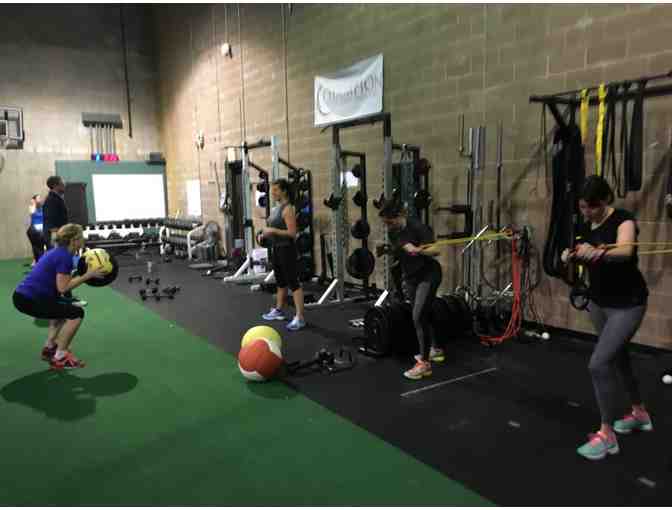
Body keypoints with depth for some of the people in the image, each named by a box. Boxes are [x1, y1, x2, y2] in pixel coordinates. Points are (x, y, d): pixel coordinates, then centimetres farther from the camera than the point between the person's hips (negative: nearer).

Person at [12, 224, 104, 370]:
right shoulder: (65, 256, -13)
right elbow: (62, 287, -17)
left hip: (23, 296, 10)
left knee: (64, 309, 28)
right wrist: (88, 275, -13)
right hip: (28, 300, -10)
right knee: (76, 313, -7)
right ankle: (59, 358, -1)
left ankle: (49, 348, 28)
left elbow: (60, 280, 18)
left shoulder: (57, 252, 15)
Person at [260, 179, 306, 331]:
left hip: (287, 250, -10)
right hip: (276, 248, 10)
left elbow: (292, 232, -22)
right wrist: (266, 232, 8)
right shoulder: (276, 208, 12)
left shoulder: (288, 209, -16)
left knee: (293, 283, -9)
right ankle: (278, 310, 35)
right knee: (280, 282, 21)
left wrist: (273, 231, -21)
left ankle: (300, 318, -7)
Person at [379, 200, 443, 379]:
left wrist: (417, 250, -38)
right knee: (423, 315, 18)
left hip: (428, 275, -8)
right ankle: (435, 350, 38)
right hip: (410, 277, 8)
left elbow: (435, 251, -24)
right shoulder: (393, 232, 1)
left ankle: (424, 364, -10)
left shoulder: (418, 227, -21)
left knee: (418, 316, -16)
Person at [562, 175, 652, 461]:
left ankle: (607, 435, 2)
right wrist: (570, 256, -9)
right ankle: (640, 414, 45)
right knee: (617, 358, 22)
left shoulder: (623, 220, -20)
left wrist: (598, 253, -62)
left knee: (599, 364, -15)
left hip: (627, 303, -8)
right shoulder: (585, 225, 1)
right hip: (598, 302, 8)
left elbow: (625, 250, -41)